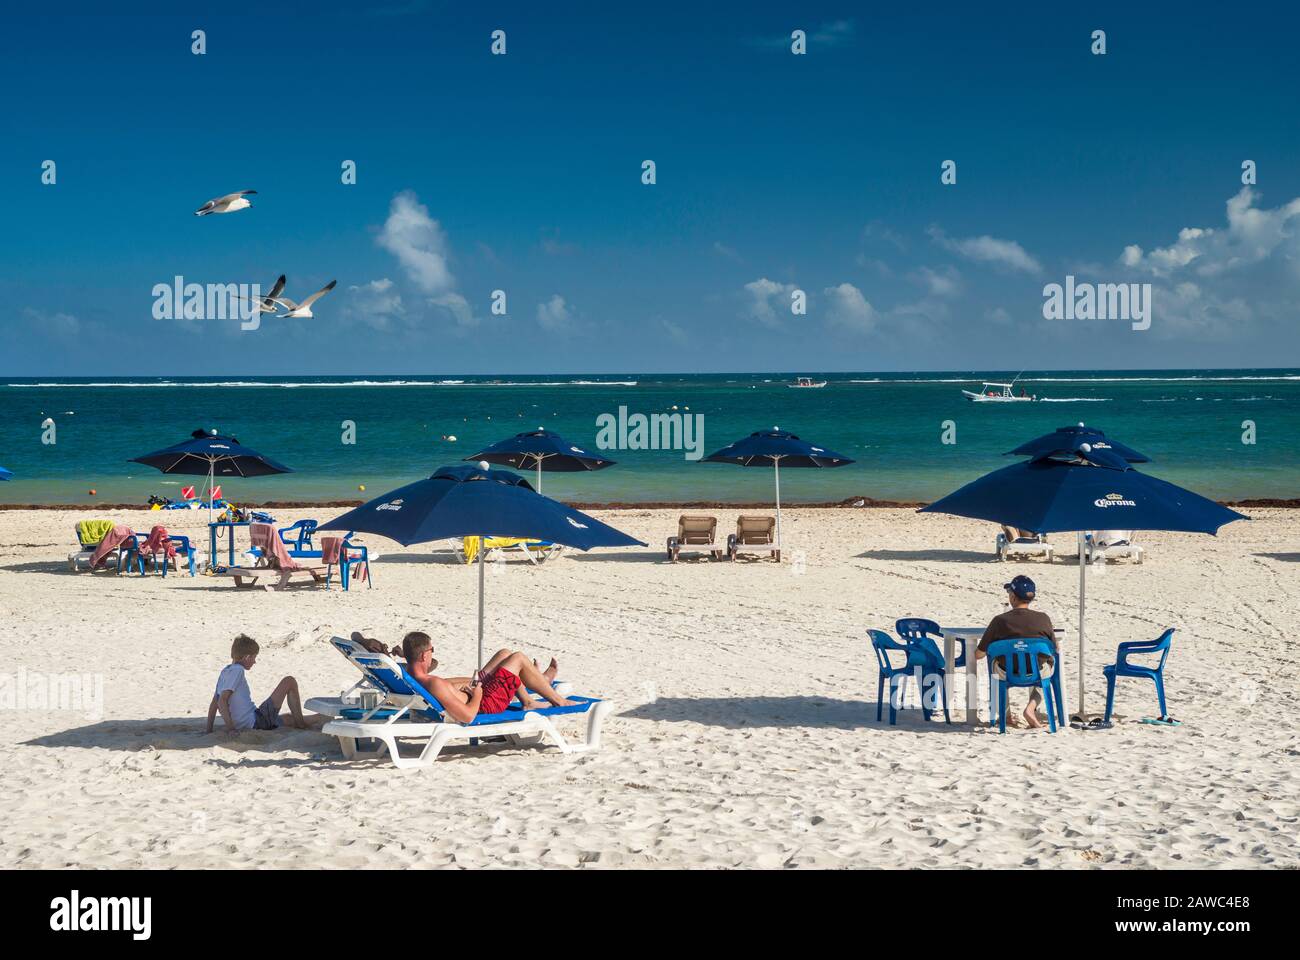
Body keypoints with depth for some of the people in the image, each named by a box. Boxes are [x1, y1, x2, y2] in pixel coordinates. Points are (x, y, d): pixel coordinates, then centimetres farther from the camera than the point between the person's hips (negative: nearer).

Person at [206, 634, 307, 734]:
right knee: (289, 682, -1)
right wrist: (230, 728, -22)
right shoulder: (237, 670, -13)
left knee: (291, 718, 29)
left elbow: (214, 703, 14)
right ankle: (300, 724, 7)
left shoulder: (225, 672, 14)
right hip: (257, 721, -9)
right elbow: (222, 700, -22)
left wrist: (209, 730, 15)